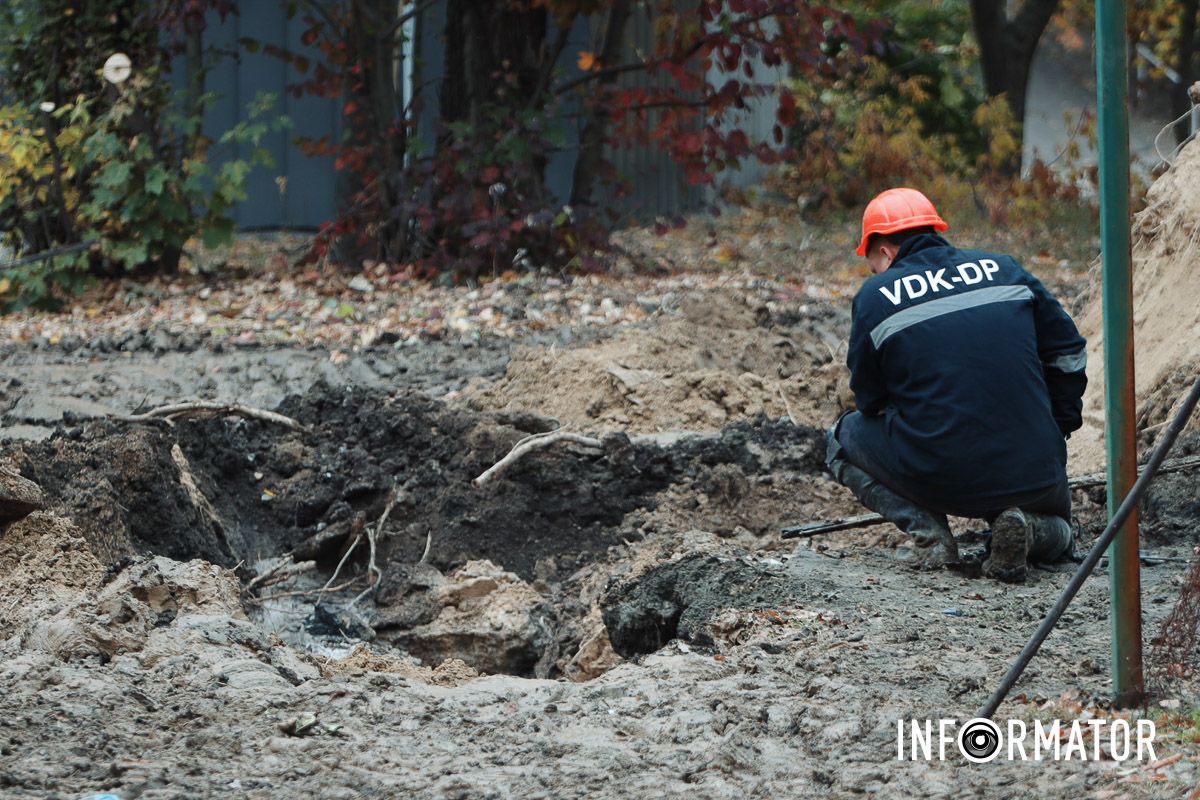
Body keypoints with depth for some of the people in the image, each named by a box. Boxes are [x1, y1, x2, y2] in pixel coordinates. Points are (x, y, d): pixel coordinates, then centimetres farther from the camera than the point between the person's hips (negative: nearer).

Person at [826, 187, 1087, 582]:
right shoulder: (1003, 269, 10)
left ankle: (929, 534, 3)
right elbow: (1068, 353, 13)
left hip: (938, 478, -3)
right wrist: (1056, 431, 24)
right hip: (1033, 473, 3)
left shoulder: (875, 296, 1)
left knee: (844, 440, 24)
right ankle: (1024, 525, -2)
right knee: (1057, 536, 35)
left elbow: (869, 401, 7)